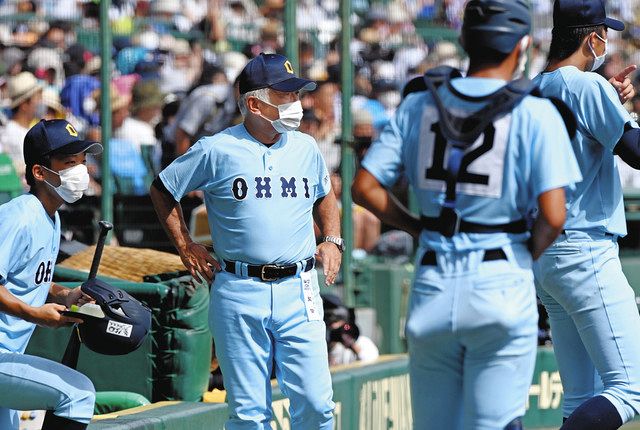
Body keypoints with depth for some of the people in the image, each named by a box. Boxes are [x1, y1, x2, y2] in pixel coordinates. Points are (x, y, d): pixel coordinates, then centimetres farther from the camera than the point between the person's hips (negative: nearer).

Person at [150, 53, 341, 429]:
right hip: (239, 294, -3)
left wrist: (333, 240, 14)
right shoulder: (217, 151, -1)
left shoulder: (306, 148, 11)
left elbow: (324, 195, 30)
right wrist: (186, 247, 7)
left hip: (298, 290, 3)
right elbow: (162, 190, 12)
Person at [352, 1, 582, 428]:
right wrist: (526, 257, 6)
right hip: (502, 290, -3)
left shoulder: (418, 106, 6)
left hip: (432, 287, 3)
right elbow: (553, 216, -14)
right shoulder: (535, 115, -6)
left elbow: (365, 188, 3)